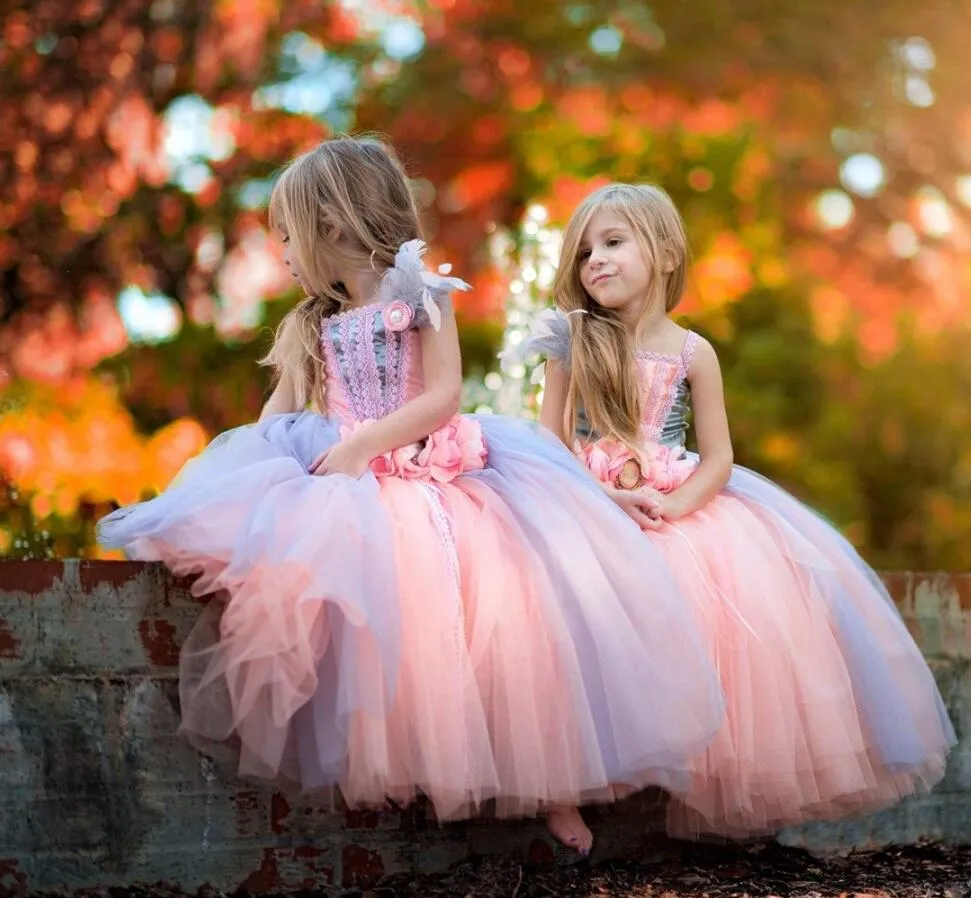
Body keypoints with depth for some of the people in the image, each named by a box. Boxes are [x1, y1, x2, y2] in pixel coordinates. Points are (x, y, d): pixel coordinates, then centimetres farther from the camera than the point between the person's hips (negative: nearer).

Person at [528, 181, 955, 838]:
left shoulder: (692, 353, 3)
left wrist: (671, 506, -15)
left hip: (684, 511, 1)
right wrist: (603, 495, -12)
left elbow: (718, 458, 1)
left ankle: (715, 785, 1)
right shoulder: (574, 346, 3)